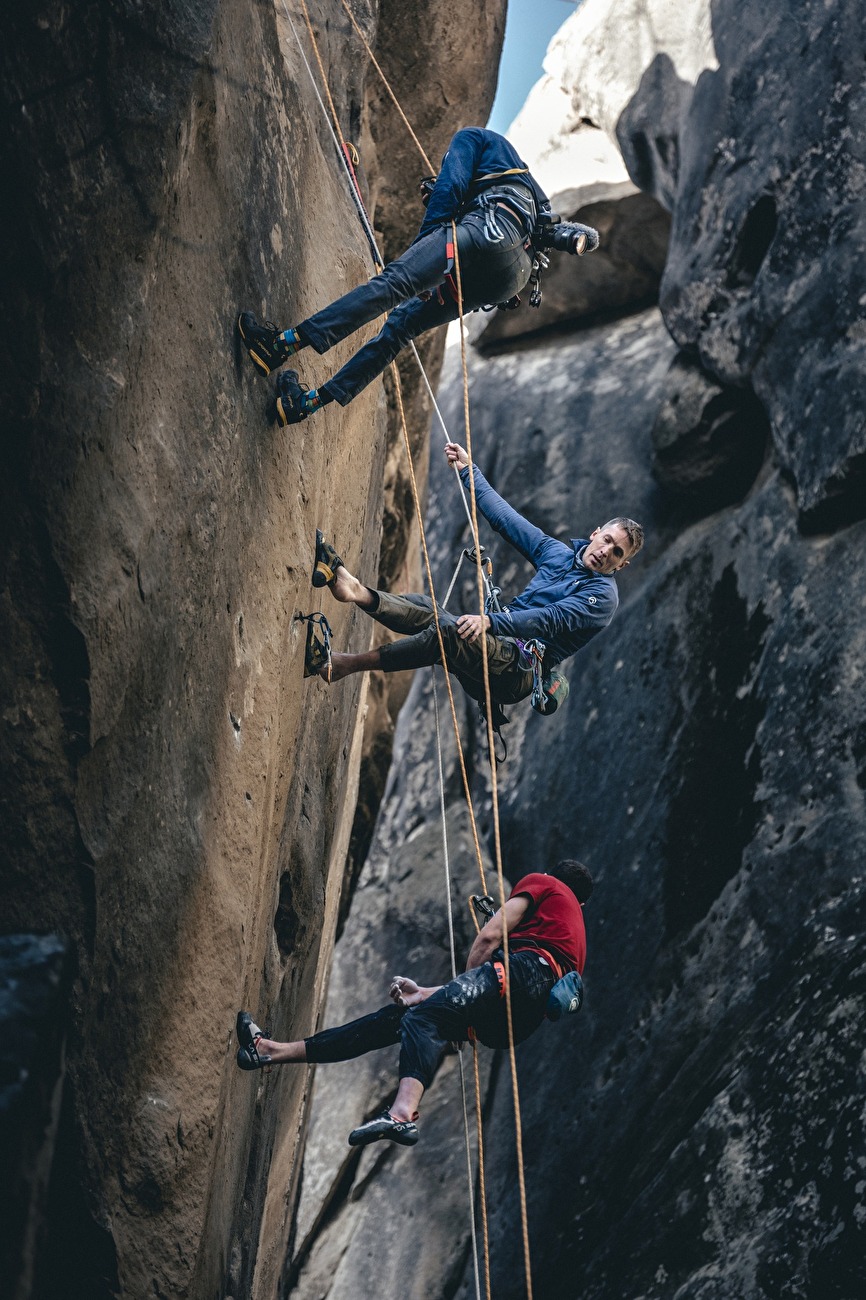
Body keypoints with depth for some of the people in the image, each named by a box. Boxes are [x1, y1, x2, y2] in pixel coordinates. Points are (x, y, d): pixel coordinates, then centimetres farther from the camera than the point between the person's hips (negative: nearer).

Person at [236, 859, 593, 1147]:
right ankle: (275, 1052, 7)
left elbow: (491, 936, 4)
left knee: (424, 1017, -29)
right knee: (396, 1017, 7)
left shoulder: (540, 882, 22)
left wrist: (464, 983, 17)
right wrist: (426, 993, 27)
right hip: (517, 1021, 8)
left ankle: (402, 1112, -58)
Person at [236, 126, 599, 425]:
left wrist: (422, 244, 4)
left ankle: (286, 343, -37)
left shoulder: (473, 137, 26)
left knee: (393, 282, -22)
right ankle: (311, 401, -1)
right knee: (402, 321, 5)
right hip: (511, 276, 8)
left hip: (490, 228, -8)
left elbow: (450, 186, 5)